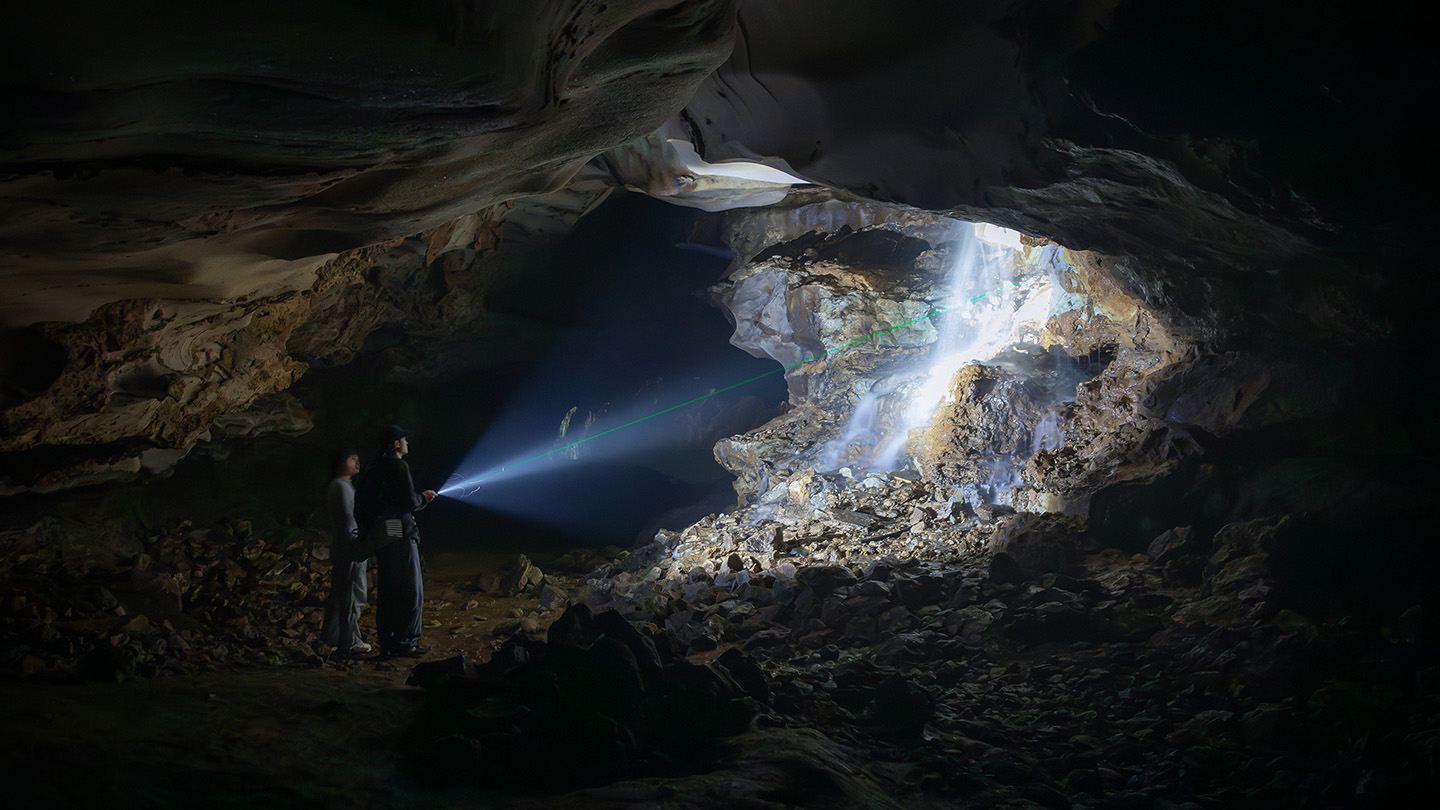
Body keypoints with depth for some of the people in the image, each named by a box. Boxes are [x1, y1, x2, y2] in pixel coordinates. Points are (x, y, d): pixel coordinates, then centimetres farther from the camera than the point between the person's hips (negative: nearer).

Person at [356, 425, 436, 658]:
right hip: (400, 534, -9)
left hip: (380, 537, 9)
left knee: (388, 591, 12)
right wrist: (424, 498, 6)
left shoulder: (373, 470, 17)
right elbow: (409, 502, -15)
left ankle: (387, 643, 14)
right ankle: (405, 642, -5)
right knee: (411, 590, -4)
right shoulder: (398, 466, -9)